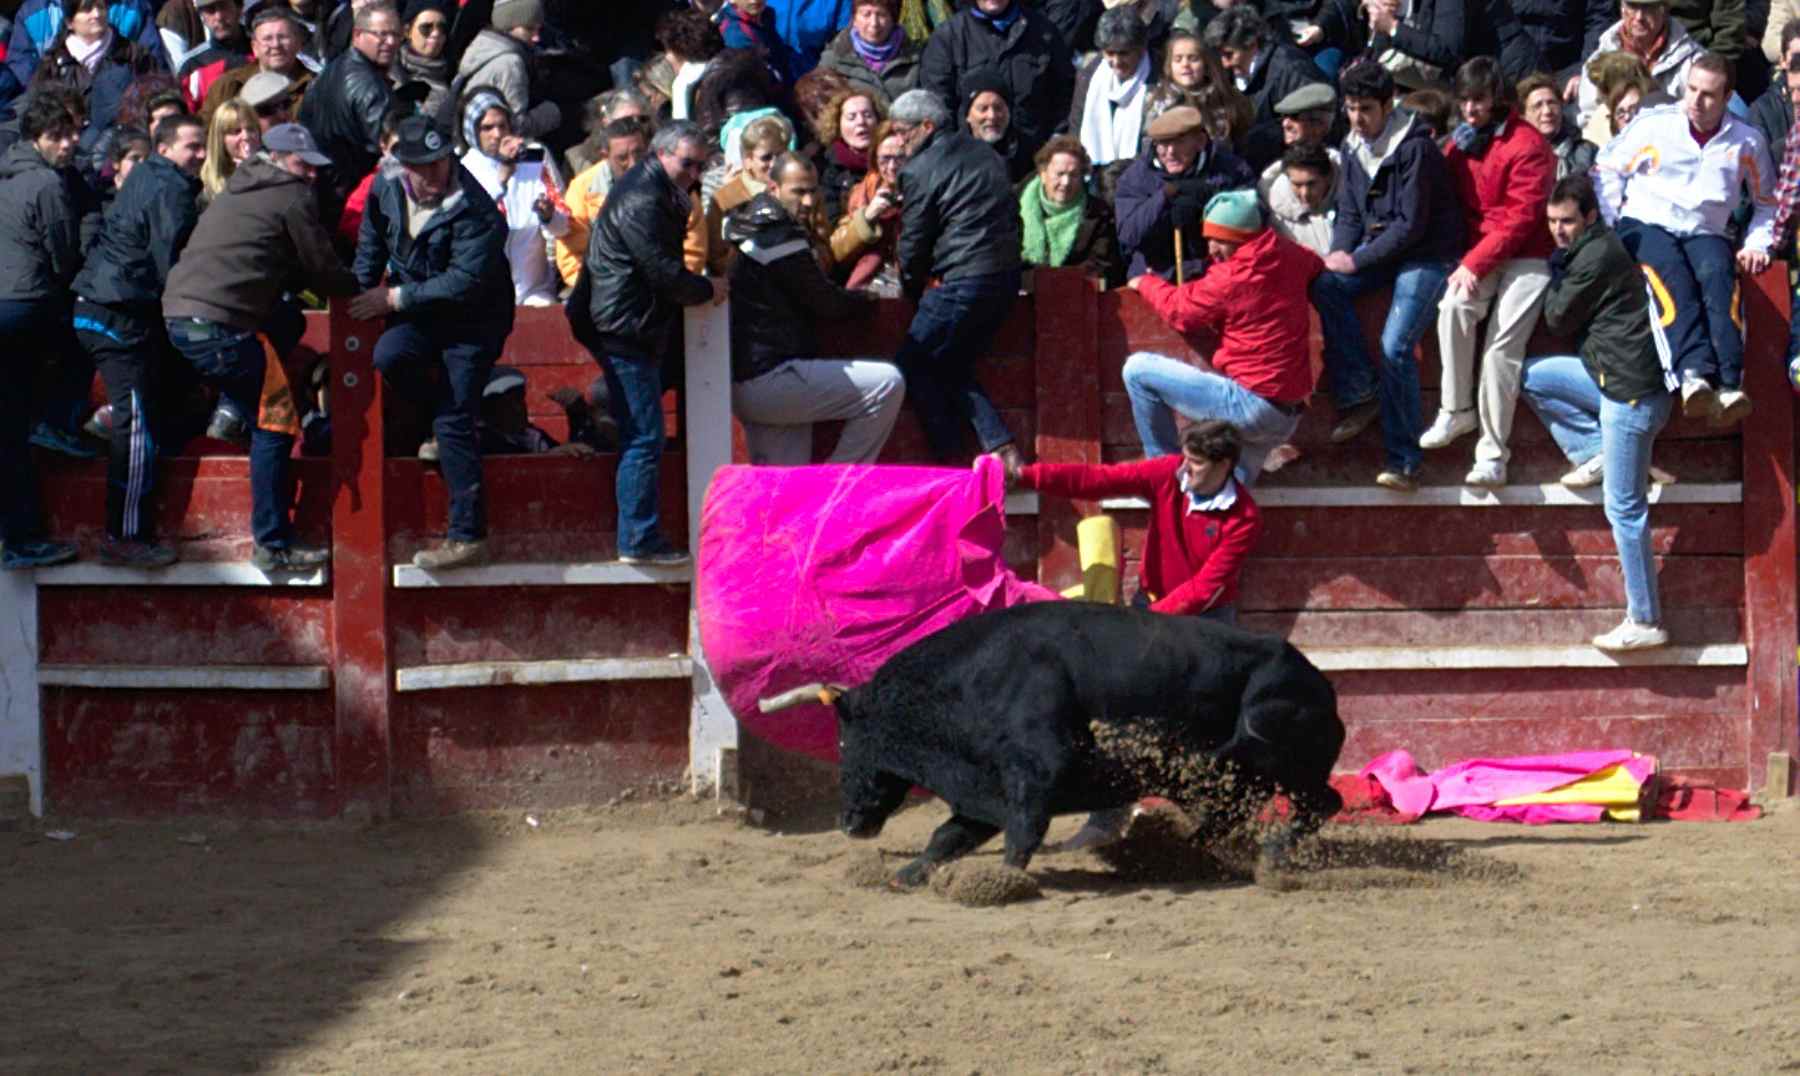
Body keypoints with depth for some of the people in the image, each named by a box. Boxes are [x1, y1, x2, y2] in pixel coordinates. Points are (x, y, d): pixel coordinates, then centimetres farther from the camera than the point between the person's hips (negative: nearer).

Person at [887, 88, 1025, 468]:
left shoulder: (921, 169, -8)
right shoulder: (982, 153, 16)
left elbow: (914, 242, -3)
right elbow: (1010, 217, 19)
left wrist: (912, 290, 15)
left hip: (964, 282, -9)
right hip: (1007, 277, 9)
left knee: (912, 366, 4)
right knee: (954, 369, 17)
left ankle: (950, 459, -1)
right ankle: (1003, 448, 4)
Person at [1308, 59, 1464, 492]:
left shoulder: (1415, 150, -19)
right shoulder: (1353, 148, 6)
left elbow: (1411, 225, -20)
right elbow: (1349, 214, 12)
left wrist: (1357, 260, -19)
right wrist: (1339, 255, -8)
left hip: (1428, 254, -8)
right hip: (1380, 248, 8)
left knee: (1395, 348, -21)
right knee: (1326, 286, -19)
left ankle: (1402, 461, -15)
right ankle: (1360, 393, -10)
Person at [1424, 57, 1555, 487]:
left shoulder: (1527, 145, -10)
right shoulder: (1461, 143, 11)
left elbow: (1520, 219, -14)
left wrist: (1475, 263, -19)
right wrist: (1465, 261, -4)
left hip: (1525, 257, -4)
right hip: (1475, 254, 4)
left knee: (1502, 347, -17)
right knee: (1454, 305, -28)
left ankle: (1493, 452, -13)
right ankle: (1456, 410, -18)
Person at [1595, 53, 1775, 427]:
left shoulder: (1746, 141, 12)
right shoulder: (1654, 125, 8)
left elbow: (1767, 203, 25)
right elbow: (1607, 171, 13)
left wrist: (1757, 245, 8)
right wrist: (1605, 229, 1)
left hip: (1706, 234, 1)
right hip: (1645, 226, -1)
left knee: (1717, 278, -34)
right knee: (1673, 275, -36)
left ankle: (1729, 387, -51)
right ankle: (1696, 374, -56)